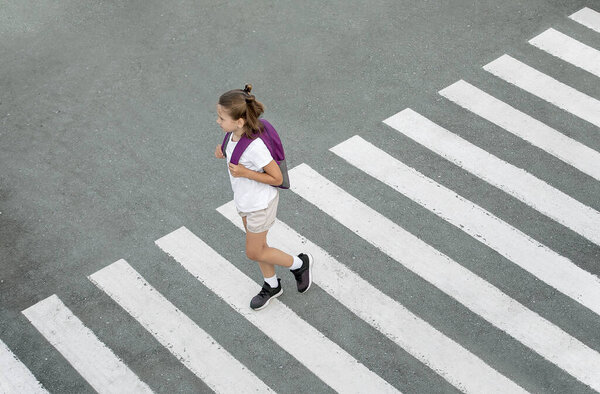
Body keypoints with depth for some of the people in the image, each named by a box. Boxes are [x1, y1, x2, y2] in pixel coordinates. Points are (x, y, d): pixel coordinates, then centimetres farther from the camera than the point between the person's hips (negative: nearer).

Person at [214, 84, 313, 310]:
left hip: (260, 203, -8)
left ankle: (299, 264, 32)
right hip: (244, 199, 8)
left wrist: (245, 173, -32)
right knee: (257, 244, 24)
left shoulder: (255, 146, -36)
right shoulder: (237, 132, -13)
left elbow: (277, 178, -26)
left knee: (254, 253, 10)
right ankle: (272, 286, 47)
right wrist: (224, 152, -12)